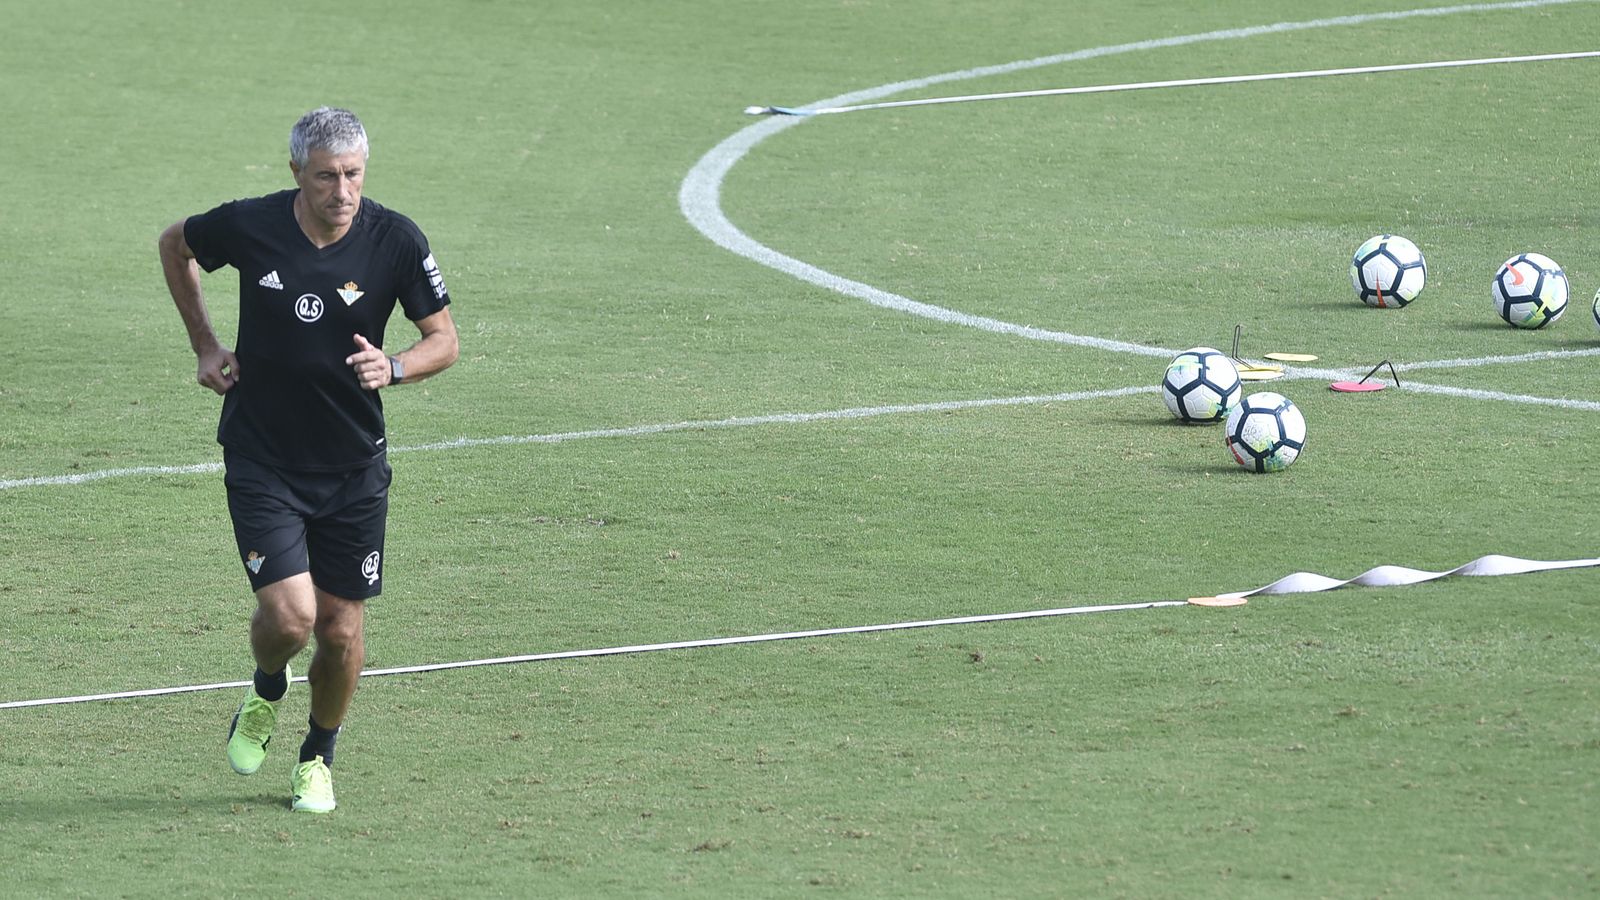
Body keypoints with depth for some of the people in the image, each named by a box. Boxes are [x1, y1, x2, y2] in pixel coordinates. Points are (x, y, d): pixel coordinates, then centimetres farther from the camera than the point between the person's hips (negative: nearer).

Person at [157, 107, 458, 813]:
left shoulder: (397, 242, -12)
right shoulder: (248, 226, -13)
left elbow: (444, 339, -2)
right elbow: (175, 245, 10)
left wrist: (392, 368, -23)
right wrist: (205, 344, 5)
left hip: (354, 466, 1)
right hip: (261, 457, -1)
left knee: (342, 628, 5)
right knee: (290, 614, -15)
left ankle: (318, 757, 32)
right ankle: (265, 695, 20)